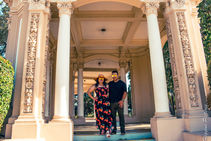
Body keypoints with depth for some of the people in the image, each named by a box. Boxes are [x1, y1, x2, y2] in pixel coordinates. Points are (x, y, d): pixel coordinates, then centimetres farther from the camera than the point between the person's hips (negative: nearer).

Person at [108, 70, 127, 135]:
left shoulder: (122, 83, 7)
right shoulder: (109, 84, 15)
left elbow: (125, 92, -2)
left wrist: (122, 100, -15)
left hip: (119, 102, -2)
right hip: (112, 102, 2)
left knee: (121, 116, -2)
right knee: (113, 116, 4)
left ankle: (122, 130, 5)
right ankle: (114, 130, 12)